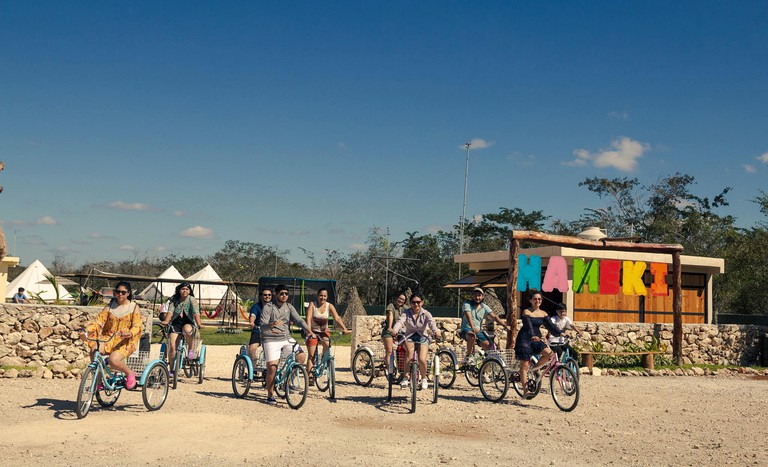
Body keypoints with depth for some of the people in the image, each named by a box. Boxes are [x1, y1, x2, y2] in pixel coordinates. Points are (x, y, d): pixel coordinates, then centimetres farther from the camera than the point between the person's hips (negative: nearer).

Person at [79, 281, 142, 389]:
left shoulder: (134, 307, 5)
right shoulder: (110, 306, 12)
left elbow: (137, 327, -5)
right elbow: (98, 322, 0)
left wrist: (129, 333, -29)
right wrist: (86, 330, -20)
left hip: (125, 341, -3)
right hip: (108, 339, 3)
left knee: (113, 360, -31)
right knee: (94, 350, -29)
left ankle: (129, 373, 0)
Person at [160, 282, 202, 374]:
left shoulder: (192, 300, -2)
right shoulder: (175, 300, 7)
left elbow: (196, 312, -15)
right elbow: (170, 311, -7)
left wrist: (199, 324, -31)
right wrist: (166, 321, -27)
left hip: (188, 324, -2)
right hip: (175, 325, 2)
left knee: (187, 329, -39)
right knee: (172, 346, -14)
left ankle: (191, 349, -16)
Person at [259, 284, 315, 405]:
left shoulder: (289, 307, 7)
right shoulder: (268, 307, -7)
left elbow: (299, 320, -3)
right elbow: (262, 325, -17)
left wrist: (309, 331, -19)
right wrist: (272, 324, -39)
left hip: (286, 338, 4)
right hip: (271, 340, -4)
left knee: (302, 356, -13)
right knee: (272, 368, -12)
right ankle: (270, 396, 4)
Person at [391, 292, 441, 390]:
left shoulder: (426, 314, -7)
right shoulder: (406, 313, -6)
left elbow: (431, 323, -26)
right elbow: (400, 322, -25)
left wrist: (436, 331, -49)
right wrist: (394, 330, -47)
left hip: (422, 338, 0)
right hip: (409, 337, 0)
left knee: (422, 359, -21)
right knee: (409, 351, -33)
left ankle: (424, 378, 10)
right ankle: (405, 377, -19)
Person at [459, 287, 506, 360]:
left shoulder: (484, 307, 8)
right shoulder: (467, 304, -5)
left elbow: (494, 316, -1)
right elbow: (468, 316, -21)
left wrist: (504, 325, -17)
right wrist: (473, 327, -39)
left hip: (479, 330, 4)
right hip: (467, 329, -4)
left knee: (490, 346, -14)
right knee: (472, 336, -39)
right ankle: (468, 356, -20)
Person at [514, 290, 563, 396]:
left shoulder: (543, 313, 8)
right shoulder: (526, 312, -9)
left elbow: (550, 325, 1)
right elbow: (528, 326, -23)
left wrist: (560, 333, -14)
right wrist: (533, 336, -39)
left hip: (536, 339, 5)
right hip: (524, 339, -5)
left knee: (548, 353, -20)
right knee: (524, 365, -5)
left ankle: (534, 368, 4)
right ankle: (525, 390, 2)